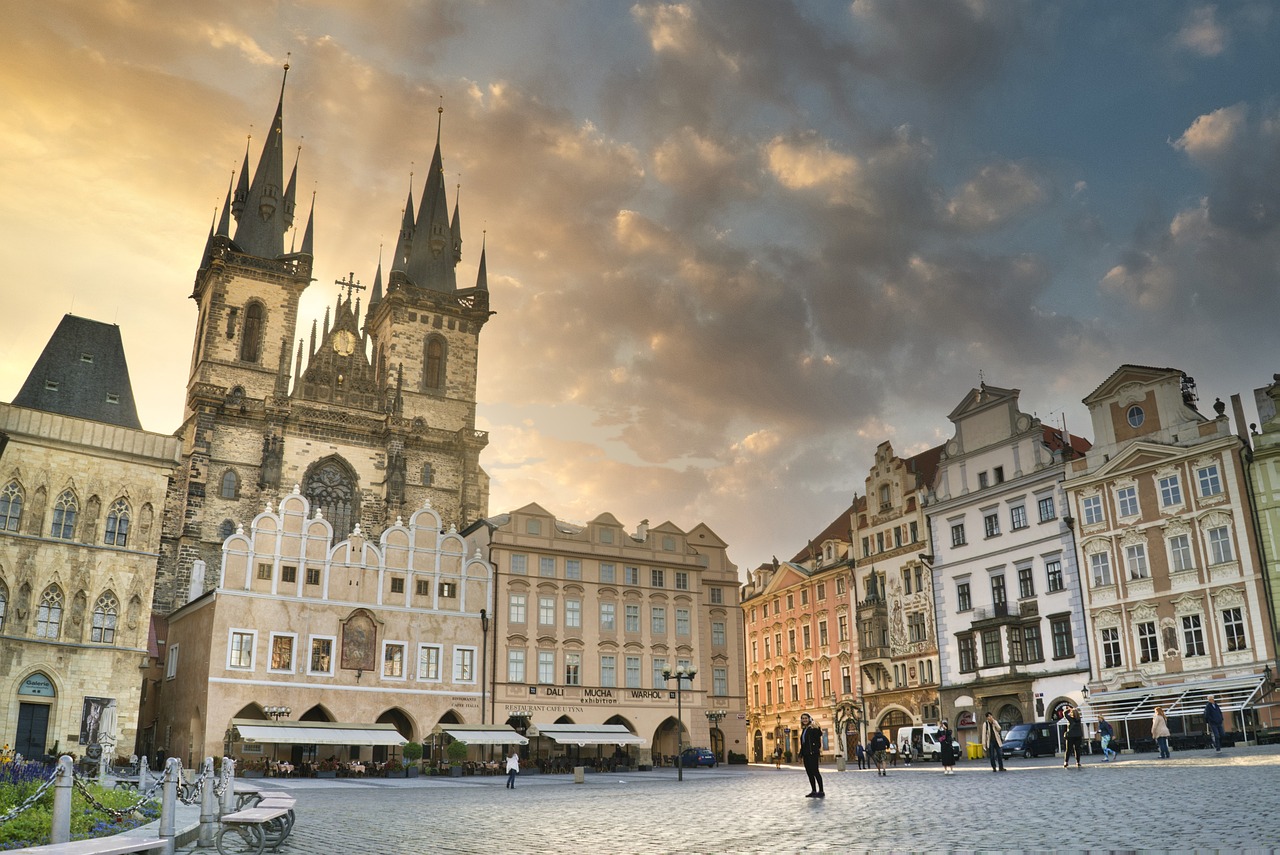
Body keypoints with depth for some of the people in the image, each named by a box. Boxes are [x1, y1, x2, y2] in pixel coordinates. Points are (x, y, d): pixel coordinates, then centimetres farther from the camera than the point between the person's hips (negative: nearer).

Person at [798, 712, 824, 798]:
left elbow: (819, 734, -27)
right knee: (809, 772, 9)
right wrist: (801, 754, 18)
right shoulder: (804, 729, 17)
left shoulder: (813, 728, -7)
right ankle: (813, 791, 15)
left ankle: (821, 791, -7)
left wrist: (817, 728, -43)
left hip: (812, 753, -9)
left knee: (815, 771, -10)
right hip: (806, 754, 9)